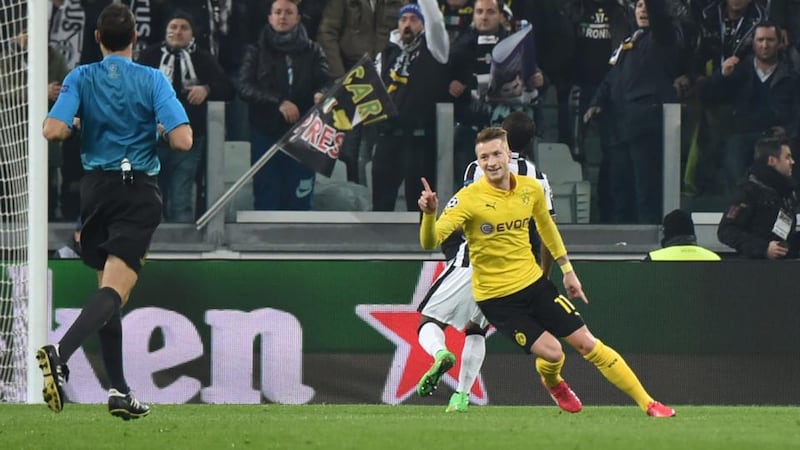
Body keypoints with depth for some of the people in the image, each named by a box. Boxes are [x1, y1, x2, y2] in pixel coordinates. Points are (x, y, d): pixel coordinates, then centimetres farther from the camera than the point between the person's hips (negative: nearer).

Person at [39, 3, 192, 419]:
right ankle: (60, 353, -39)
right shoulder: (153, 80, -2)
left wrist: (74, 125, 10)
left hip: (96, 189, 3)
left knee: (108, 289, 16)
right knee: (114, 291, -15)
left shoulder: (81, 78, 1)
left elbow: (54, 130, -13)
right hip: (139, 193, -3)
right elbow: (182, 140, -11)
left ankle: (119, 391, 14)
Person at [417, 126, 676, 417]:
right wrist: (429, 214, -46)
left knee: (586, 343, 0)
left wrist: (567, 270, 20)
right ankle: (553, 384, 27)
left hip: (533, 283, 4)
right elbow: (429, 242, -26)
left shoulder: (531, 189, -3)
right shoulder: (468, 199, -18)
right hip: (495, 296, -4)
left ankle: (647, 404, 8)